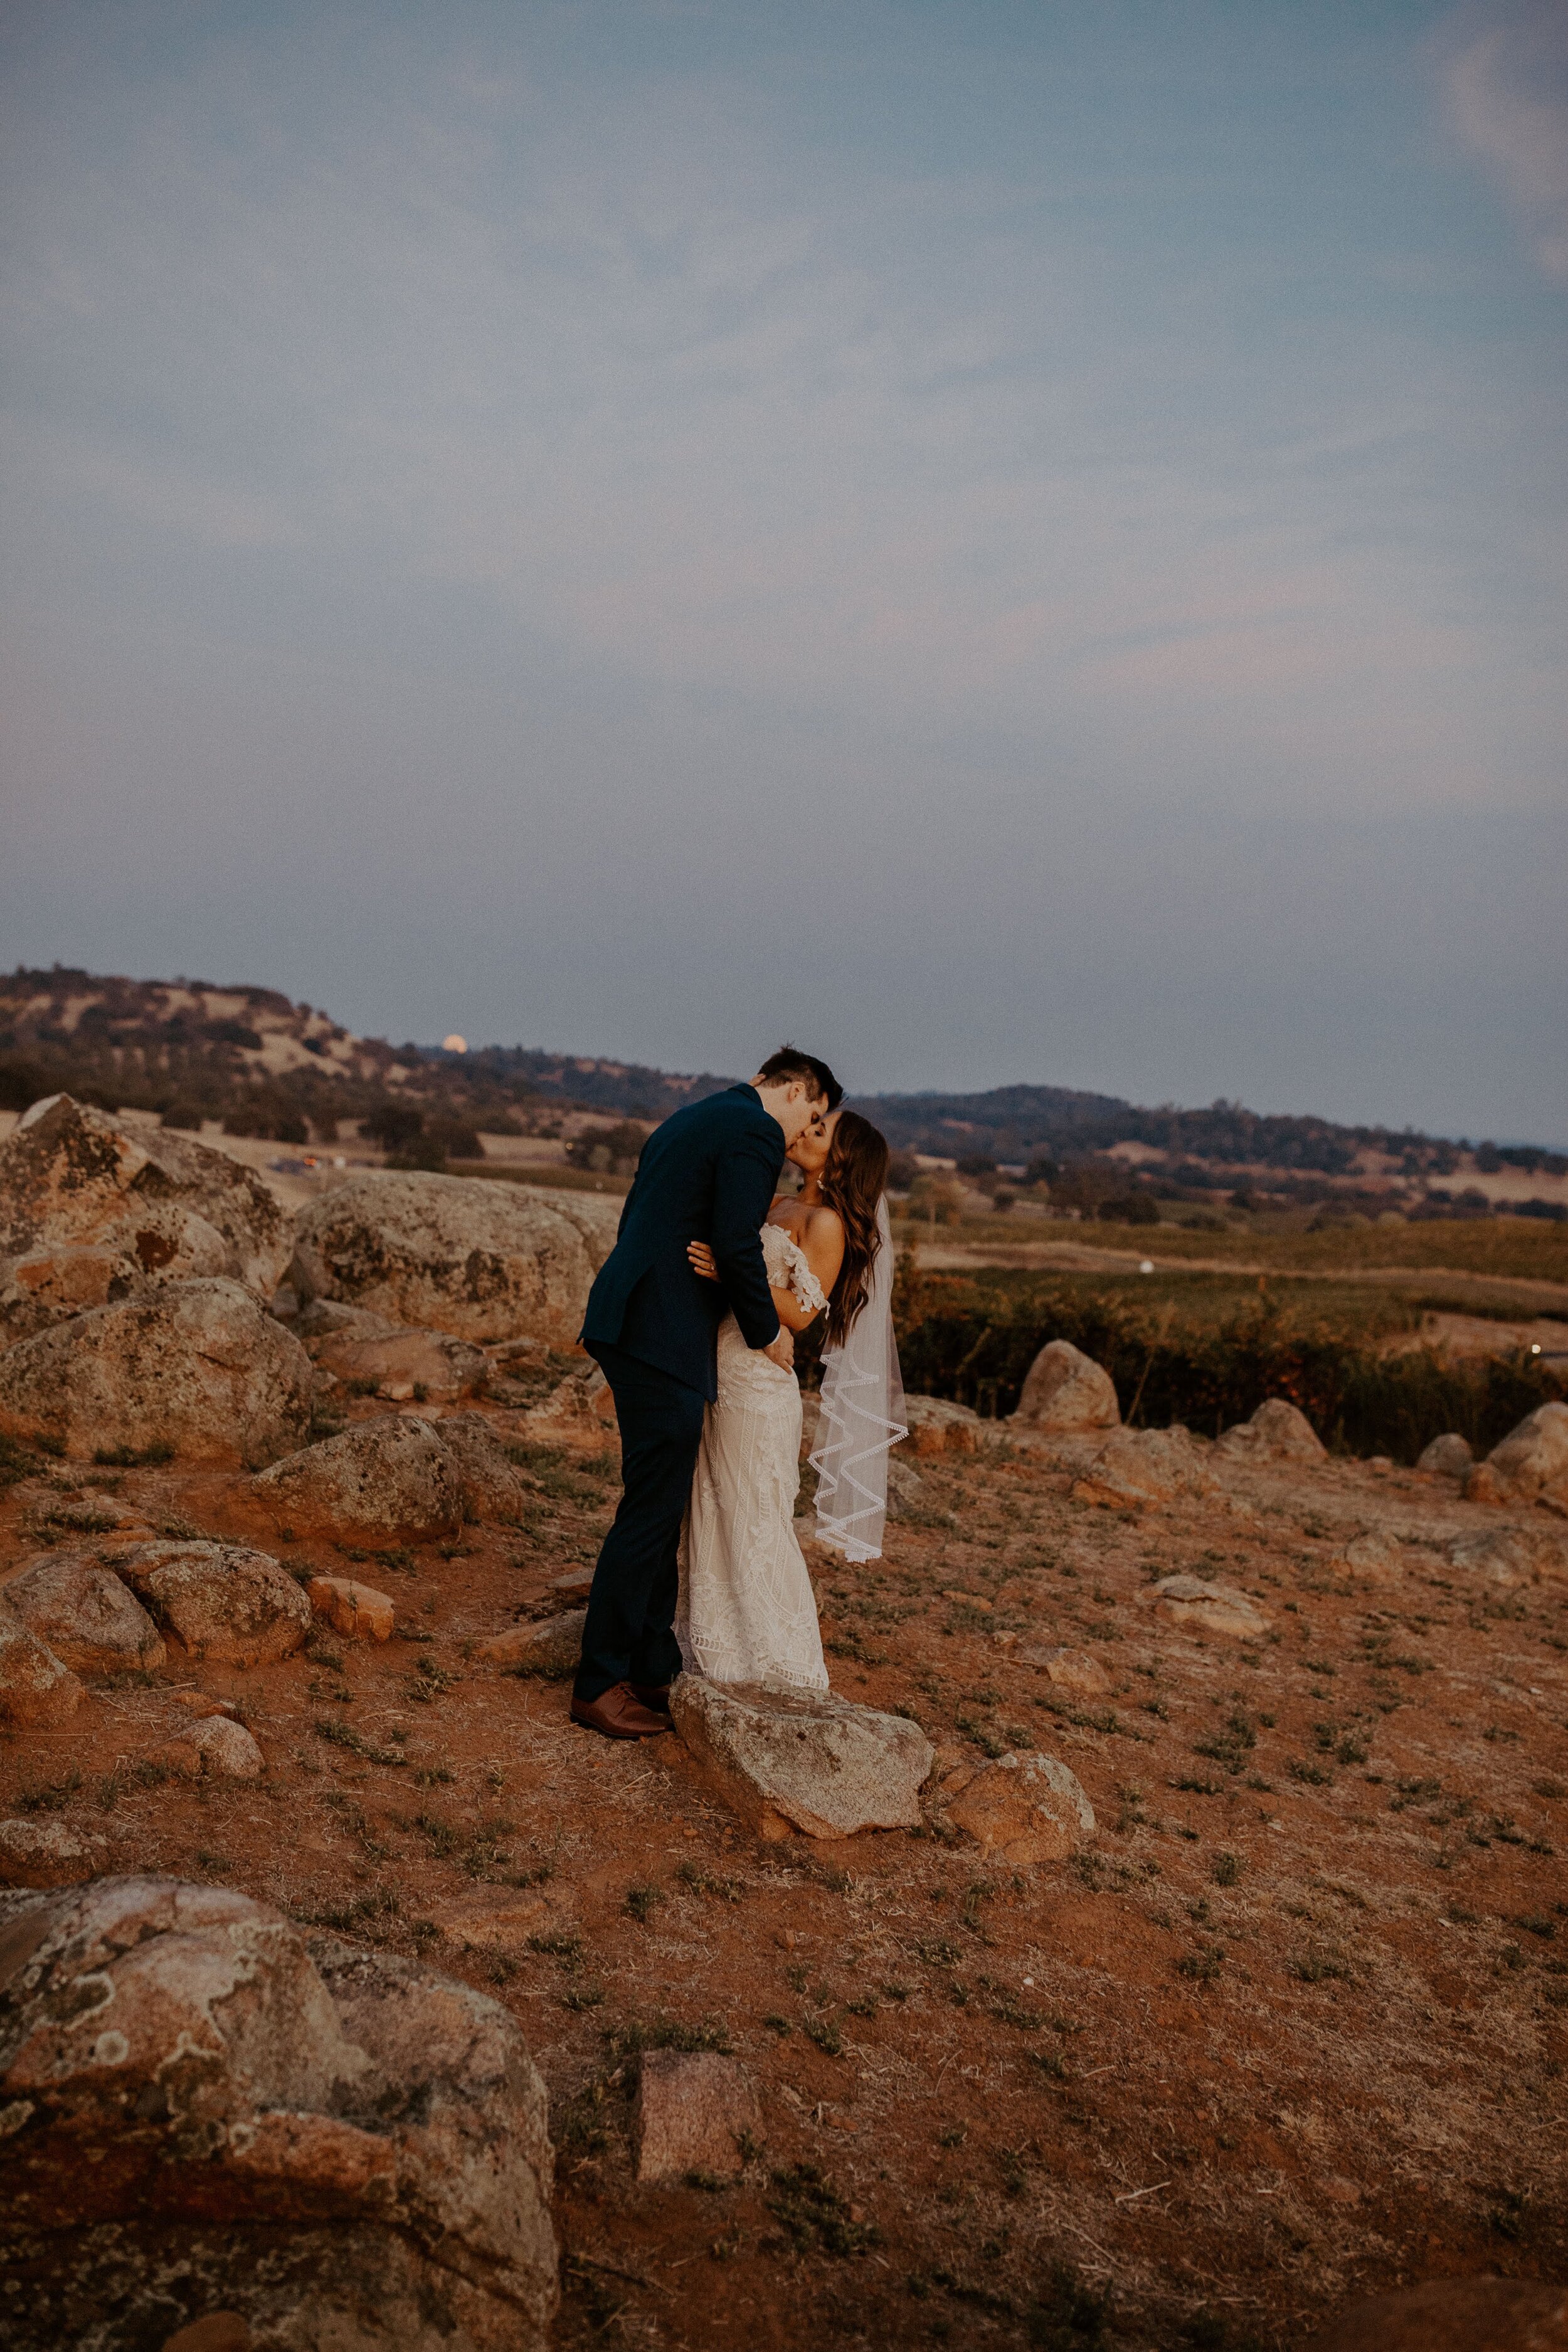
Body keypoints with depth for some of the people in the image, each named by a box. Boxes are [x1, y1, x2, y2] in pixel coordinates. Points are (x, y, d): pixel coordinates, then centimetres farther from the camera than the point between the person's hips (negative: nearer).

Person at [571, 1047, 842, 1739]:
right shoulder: (756, 1132, -9)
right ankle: (599, 1685, 7)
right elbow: (737, 1244, -18)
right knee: (652, 1509, -2)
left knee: (660, 1505, 16)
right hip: (665, 1339, -10)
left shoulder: (689, 1121, 21)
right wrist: (767, 1331, -4)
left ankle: (653, 1666, 25)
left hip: (628, 1320, 10)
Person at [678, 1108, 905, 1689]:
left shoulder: (827, 1223, -9)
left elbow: (800, 1313, -15)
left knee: (755, 1522, 1)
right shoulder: (775, 1206, 14)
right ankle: (713, 1657, 27)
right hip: (719, 1378, 8)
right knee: (712, 1516, 14)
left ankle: (777, 1667, 16)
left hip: (758, 1384, -8)